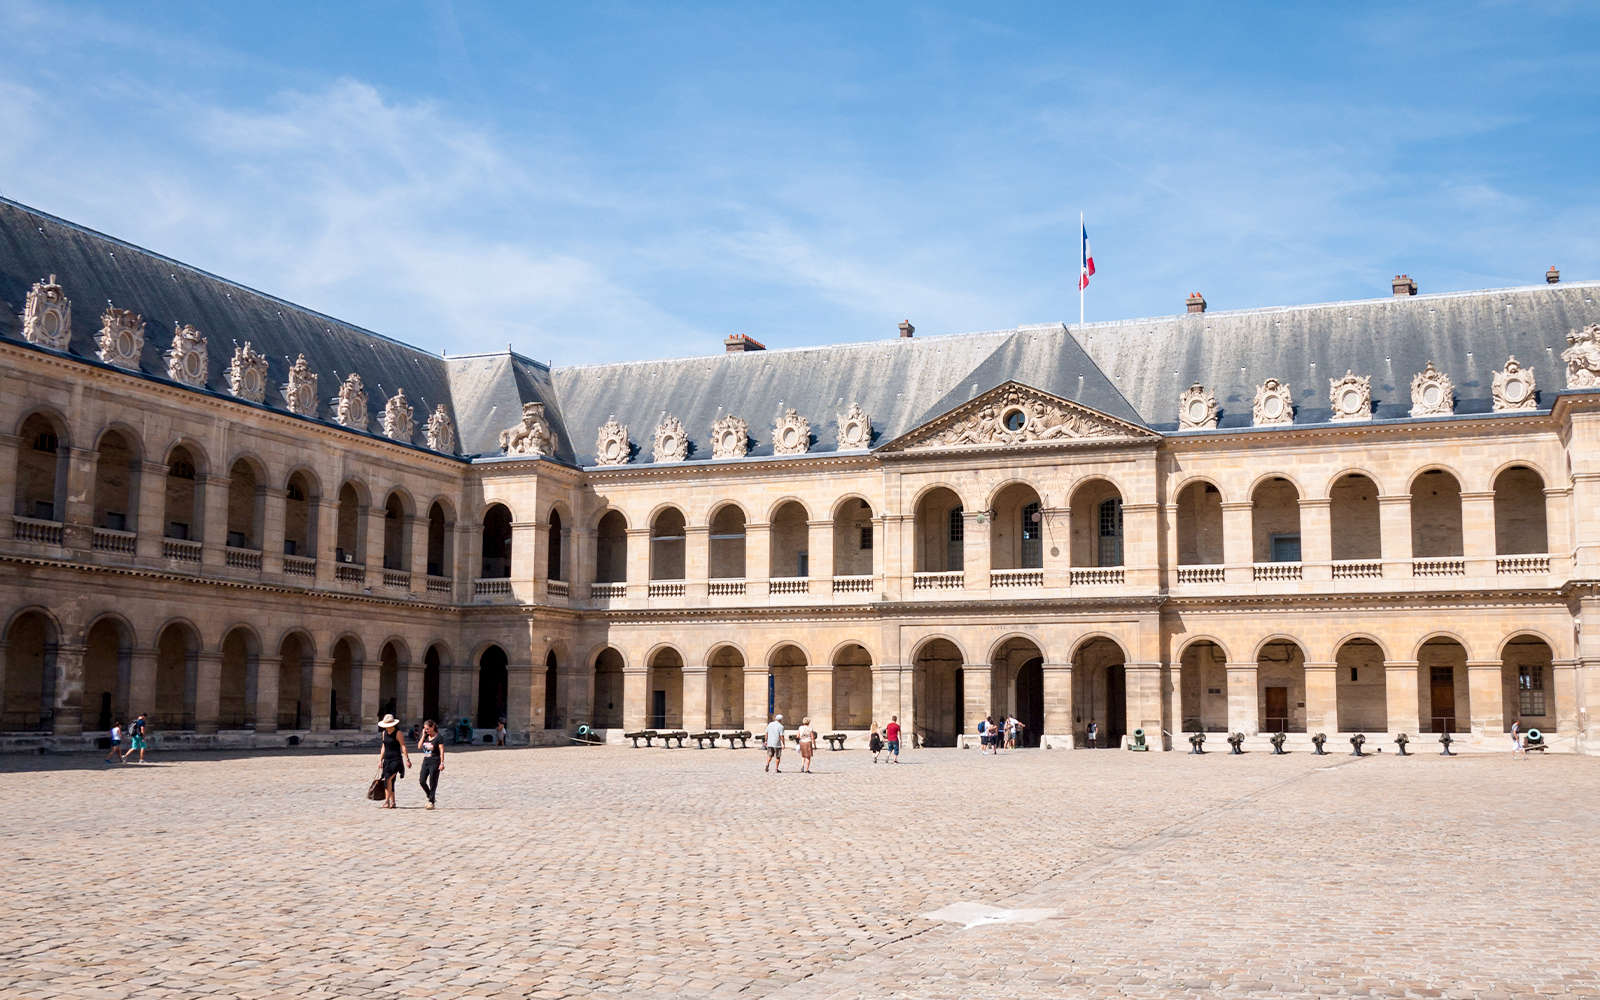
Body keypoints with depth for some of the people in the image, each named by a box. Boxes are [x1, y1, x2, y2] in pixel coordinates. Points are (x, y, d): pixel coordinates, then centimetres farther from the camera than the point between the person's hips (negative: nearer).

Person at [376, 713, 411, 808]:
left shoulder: (397, 733, -8)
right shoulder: (384, 732, 11)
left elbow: (403, 746, -9)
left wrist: (407, 759, -13)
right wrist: (380, 760, 16)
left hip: (396, 759, -7)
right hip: (387, 760, 7)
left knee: (388, 779, -18)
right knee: (390, 781, 6)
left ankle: (387, 801, -19)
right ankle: (392, 802, 11)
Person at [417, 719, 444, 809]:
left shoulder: (438, 737, -9)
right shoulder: (425, 736, 10)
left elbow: (441, 750, -10)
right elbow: (419, 747, 3)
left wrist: (442, 763, -14)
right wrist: (423, 736, -2)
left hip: (434, 763, -7)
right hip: (426, 761, 7)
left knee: (432, 783, -3)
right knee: (422, 781, 1)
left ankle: (431, 802, 4)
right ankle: (429, 797, 21)